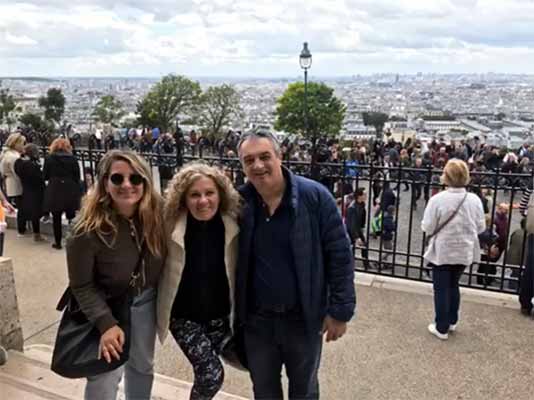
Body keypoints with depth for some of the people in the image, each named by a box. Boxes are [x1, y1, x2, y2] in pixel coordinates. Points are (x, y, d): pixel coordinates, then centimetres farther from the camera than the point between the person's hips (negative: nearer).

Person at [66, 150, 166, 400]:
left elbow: (165, 258, -5)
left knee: (142, 365, 20)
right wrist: (106, 323, -25)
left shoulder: (157, 213, -17)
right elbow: (81, 286, -19)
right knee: (105, 375, -4)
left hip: (145, 300, 4)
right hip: (106, 304, -4)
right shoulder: (89, 228, -27)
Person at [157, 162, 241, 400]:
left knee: (206, 373, 16)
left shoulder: (232, 225, -13)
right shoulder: (172, 226, -18)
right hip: (183, 316, -2)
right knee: (212, 374, -9)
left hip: (219, 315, 2)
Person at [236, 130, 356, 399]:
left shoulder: (314, 196, -16)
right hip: (257, 319, 2)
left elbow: (340, 254, -12)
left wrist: (340, 310, -12)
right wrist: (232, 311, 0)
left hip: (303, 317, -2)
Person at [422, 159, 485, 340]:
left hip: (442, 252, -4)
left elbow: (427, 228, -14)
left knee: (441, 289, 9)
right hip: (464, 252, 4)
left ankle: (441, 328, 17)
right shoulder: (475, 200, -7)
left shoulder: (437, 199, -18)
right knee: (453, 285, 23)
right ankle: (451, 321, 35)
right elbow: (481, 227, 1)